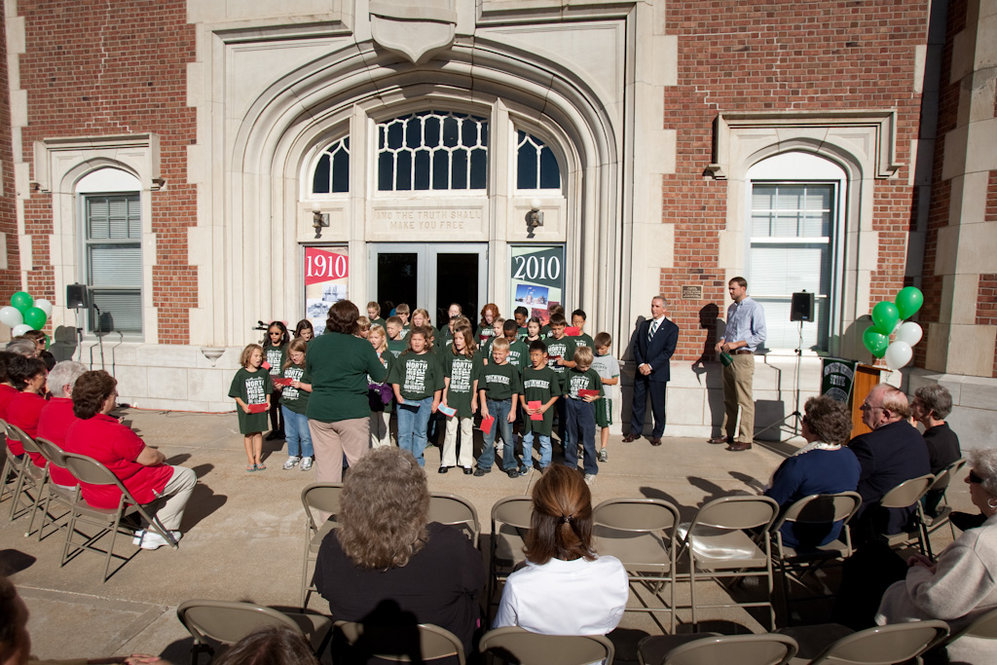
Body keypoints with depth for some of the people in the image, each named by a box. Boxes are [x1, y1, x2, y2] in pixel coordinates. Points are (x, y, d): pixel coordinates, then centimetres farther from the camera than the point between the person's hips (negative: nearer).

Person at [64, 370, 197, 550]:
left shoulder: (74, 428, -2)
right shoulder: (114, 432, -31)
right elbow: (149, 458, -23)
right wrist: (161, 456, 0)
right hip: (122, 496, -9)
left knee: (162, 468, 29)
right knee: (188, 476, 4)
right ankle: (157, 532, 6)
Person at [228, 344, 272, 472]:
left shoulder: (264, 372, 0)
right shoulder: (241, 374, -8)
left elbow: (268, 389, 10)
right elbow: (235, 394, -4)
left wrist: (268, 402, -3)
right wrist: (243, 405, -15)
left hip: (261, 408, 2)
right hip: (246, 410, -2)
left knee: (258, 433, 10)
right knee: (248, 434, 8)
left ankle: (258, 459, 22)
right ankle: (250, 460, 20)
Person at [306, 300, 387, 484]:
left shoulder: (315, 343, 1)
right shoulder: (363, 346, -9)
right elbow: (380, 376, 0)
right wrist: (379, 362, 19)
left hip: (318, 411, 4)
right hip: (353, 412, -3)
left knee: (325, 463, 12)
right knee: (359, 462, 8)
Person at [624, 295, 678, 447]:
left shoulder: (671, 328, -2)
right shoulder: (644, 324, 12)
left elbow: (668, 351, -10)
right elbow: (636, 346, 8)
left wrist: (650, 366, -16)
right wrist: (640, 364, -7)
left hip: (658, 372, -4)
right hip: (641, 371, 4)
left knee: (658, 405, 4)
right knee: (638, 402, 9)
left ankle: (657, 434, 18)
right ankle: (635, 431, 21)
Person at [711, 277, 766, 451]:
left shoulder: (754, 308, -7)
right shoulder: (731, 308, 17)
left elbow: (760, 336, -12)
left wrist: (736, 344, -17)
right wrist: (722, 341, 5)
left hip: (743, 358, -8)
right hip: (728, 357, 8)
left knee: (744, 400, -5)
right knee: (729, 399, 12)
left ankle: (745, 439, 1)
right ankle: (728, 434, 20)